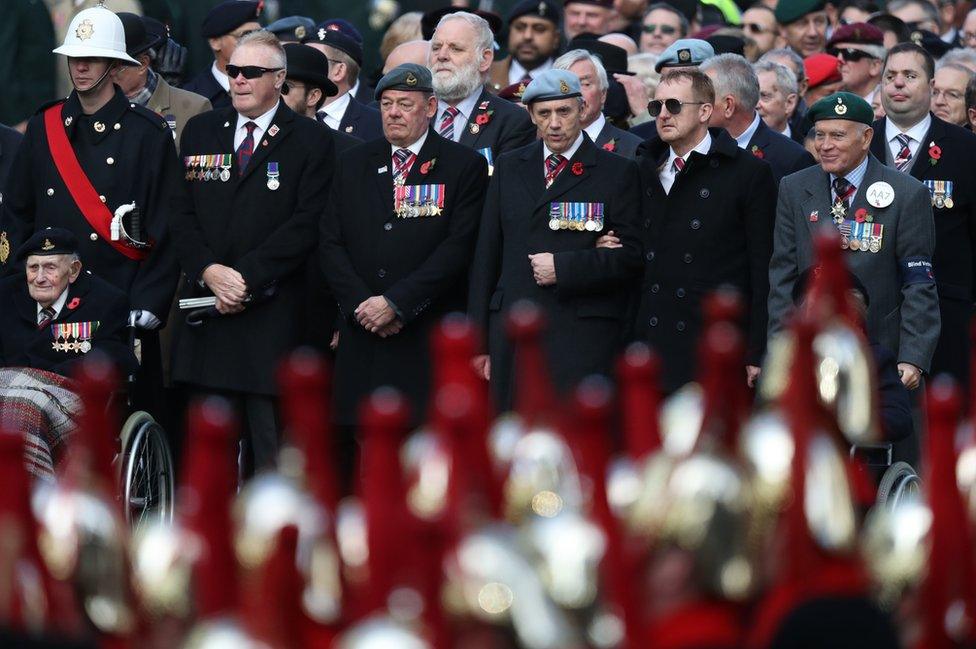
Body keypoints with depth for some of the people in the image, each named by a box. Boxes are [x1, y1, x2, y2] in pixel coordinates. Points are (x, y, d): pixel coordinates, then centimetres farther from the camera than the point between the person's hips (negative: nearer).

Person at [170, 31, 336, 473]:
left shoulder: (312, 141, 2)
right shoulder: (201, 132, 15)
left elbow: (306, 225, -7)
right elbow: (181, 214, 10)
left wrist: (247, 278, -13)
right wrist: (209, 271, -7)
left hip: (273, 314, -4)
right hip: (206, 307, 4)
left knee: (273, 446, -3)